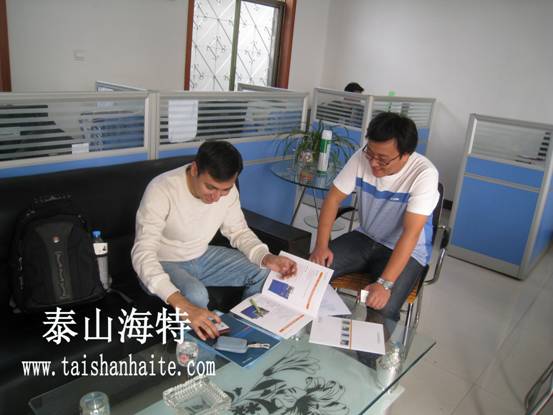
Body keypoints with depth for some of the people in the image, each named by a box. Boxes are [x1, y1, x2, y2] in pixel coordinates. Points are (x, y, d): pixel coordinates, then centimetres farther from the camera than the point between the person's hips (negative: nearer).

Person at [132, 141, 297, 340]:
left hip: (203, 256, 5)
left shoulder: (227, 189, -14)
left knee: (263, 274, -8)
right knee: (196, 295, -35)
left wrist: (266, 257, -22)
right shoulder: (161, 190, -32)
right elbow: (143, 254, -39)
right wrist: (184, 306, -52)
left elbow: (239, 232, 0)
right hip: (163, 263, -5)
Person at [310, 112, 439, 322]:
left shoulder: (424, 173, -26)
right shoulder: (361, 158, -14)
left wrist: (384, 283, -37)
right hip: (365, 238, 4)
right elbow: (333, 199, -6)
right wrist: (321, 245, -17)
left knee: (383, 309, -28)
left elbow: (411, 233, -30)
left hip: (407, 251, -4)